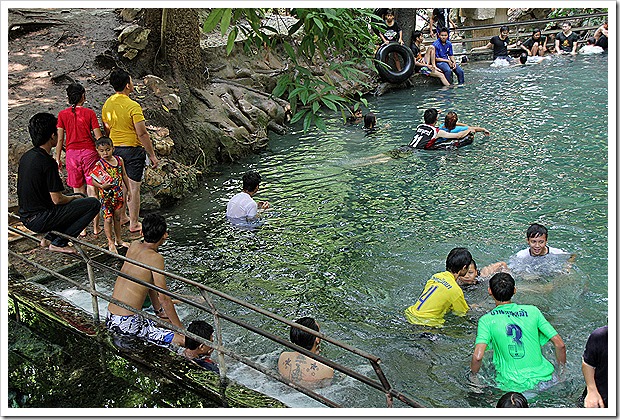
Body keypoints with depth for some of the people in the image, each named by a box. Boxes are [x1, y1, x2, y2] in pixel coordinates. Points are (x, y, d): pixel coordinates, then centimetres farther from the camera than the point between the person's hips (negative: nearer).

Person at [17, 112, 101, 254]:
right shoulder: (47, 162, -21)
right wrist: (73, 198, 2)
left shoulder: (26, 156, 7)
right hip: (40, 220, -9)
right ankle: (58, 242, -3)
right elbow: (57, 199, -20)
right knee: (93, 204, -8)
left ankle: (49, 238, 18)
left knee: (78, 197, 25)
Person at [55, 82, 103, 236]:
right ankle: (96, 227, 7)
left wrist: (58, 158, 8)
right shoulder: (89, 113, -4)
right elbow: (98, 137, -4)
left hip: (71, 153, 1)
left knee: (78, 192, 9)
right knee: (92, 191, 5)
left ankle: (81, 228, 11)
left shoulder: (63, 114, 0)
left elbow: (60, 139, 0)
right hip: (89, 152, -1)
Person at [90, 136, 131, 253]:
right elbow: (93, 180, -10)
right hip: (106, 195, -4)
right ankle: (111, 242, 10)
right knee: (108, 219, -1)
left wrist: (128, 190, 13)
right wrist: (101, 186, -28)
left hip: (118, 194, 4)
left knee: (117, 217, 16)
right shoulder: (99, 165, -12)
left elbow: (124, 176, 10)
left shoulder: (119, 160, 0)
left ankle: (118, 239, 29)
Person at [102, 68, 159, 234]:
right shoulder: (133, 106, -19)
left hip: (114, 149, 7)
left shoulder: (107, 104, 2)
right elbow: (142, 134, -19)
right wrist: (152, 155, -13)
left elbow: (107, 130, 13)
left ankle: (121, 217, 30)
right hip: (132, 150, -7)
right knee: (133, 187, 2)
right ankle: (134, 224, 9)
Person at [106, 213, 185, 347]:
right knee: (185, 341, -11)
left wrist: (160, 312, 28)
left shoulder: (134, 246, 9)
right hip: (128, 324, -9)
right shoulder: (155, 258, -15)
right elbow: (163, 298, -14)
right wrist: (181, 329, -4)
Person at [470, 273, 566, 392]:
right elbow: (560, 344, 1)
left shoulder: (486, 320, -6)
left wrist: (473, 376, 3)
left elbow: (478, 356, -17)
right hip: (542, 377, 3)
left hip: (512, 385, -2)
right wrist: (561, 373, 16)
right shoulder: (532, 311, 2)